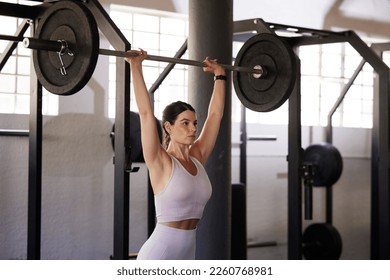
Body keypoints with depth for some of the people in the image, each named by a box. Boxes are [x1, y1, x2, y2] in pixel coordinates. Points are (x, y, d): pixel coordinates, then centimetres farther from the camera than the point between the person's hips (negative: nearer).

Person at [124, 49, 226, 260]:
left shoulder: (198, 158, 7)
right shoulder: (160, 162, -10)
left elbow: (215, 113, 14)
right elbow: (146, 112, -19)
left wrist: (220, 75, 18)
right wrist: (136, 67, -19)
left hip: (187, 255, 7)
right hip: (157, 256, -7)